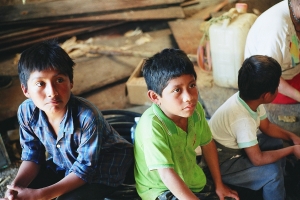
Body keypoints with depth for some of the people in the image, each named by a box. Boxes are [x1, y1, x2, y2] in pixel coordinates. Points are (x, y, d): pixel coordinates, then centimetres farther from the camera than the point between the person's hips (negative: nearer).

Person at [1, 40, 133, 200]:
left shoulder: (87, 117, -36)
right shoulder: (26, 112, -19)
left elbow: (84, 170, -27)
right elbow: (32, 155, -5)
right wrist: (17, 185, -24)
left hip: (103, 166, -5)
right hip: (63, 165, 5)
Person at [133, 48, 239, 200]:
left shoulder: (195, 109, -14)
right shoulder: (152, 126, -33)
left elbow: (207, 144, 2)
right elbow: (167, 175, -33)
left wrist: (219, 184, 9)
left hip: (190, 178, 6)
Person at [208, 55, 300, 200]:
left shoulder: (249, 99, -12)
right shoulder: (243, 119, -37)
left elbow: (267, 127, 6)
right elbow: (258, 159, -27)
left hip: (233, 147, 9)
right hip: (220, 164, -9)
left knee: (276, 142, 12)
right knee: (272, 171, -17)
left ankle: (277, 186, 28)